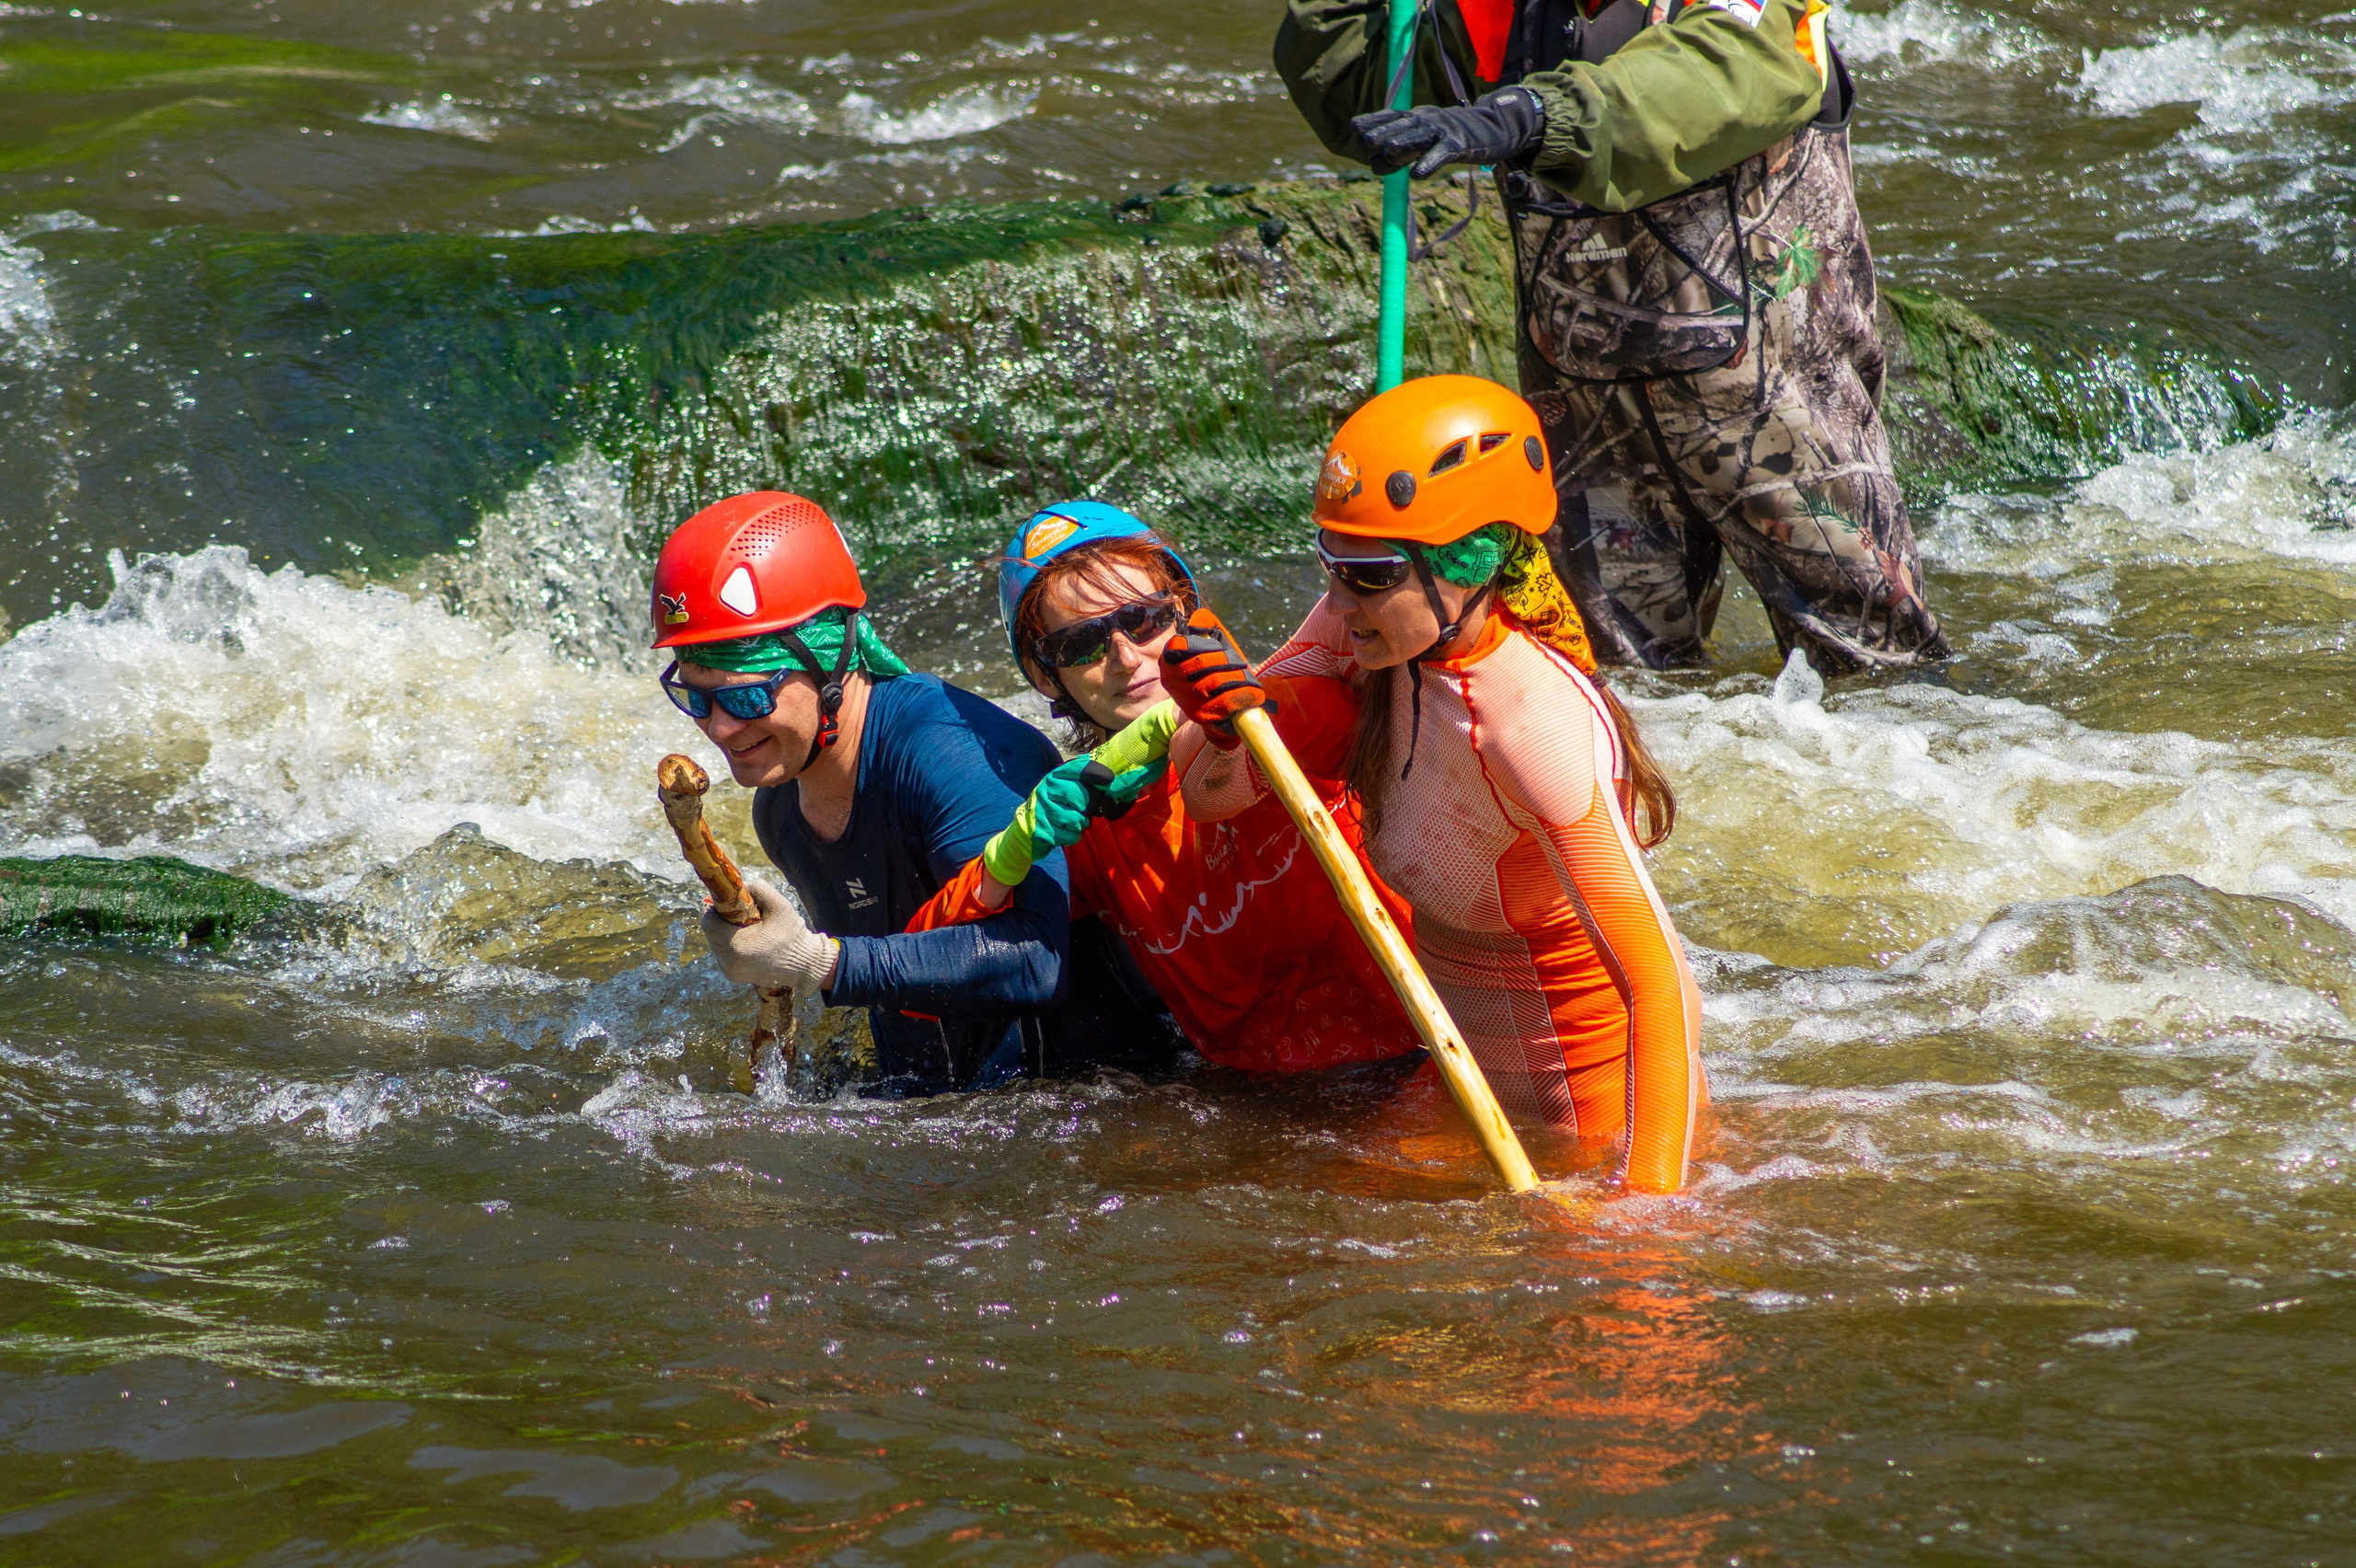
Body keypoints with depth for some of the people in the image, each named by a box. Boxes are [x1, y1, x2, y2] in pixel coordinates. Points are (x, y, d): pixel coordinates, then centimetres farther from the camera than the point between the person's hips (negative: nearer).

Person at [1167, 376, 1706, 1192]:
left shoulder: (1538, 725, -34)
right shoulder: (1365, 630, -13)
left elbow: (1656, 978, -35)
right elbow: (1211, 794, -9)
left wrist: (1649, 1203, -43)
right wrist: (1221, 719, -33)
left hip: (1591, 1071, -8)